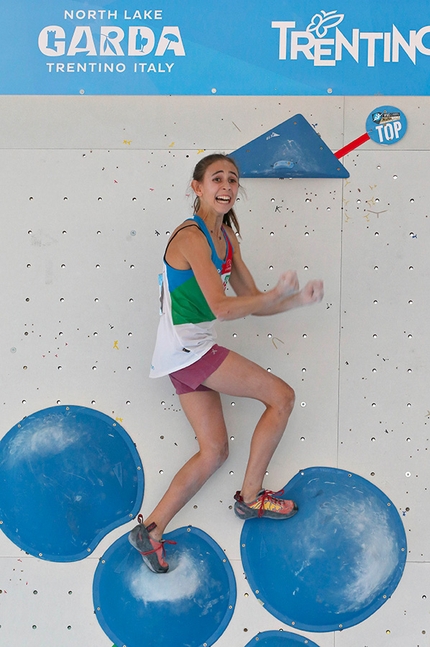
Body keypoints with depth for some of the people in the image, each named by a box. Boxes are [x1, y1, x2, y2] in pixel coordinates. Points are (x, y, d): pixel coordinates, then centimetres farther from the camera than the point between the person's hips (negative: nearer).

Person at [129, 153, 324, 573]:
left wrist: (299, 300, -3)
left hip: (189, 353, 9)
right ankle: (250, 497, 7)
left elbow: (251, 301, 12)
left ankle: (151, 530, 9)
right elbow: (222, 308, -24)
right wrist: (279, 294, -15)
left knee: (214, 451, 8)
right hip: (186, 346, -9)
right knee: (282, 396, -4)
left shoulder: (226, 235, 13)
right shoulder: (191, 236, -15)